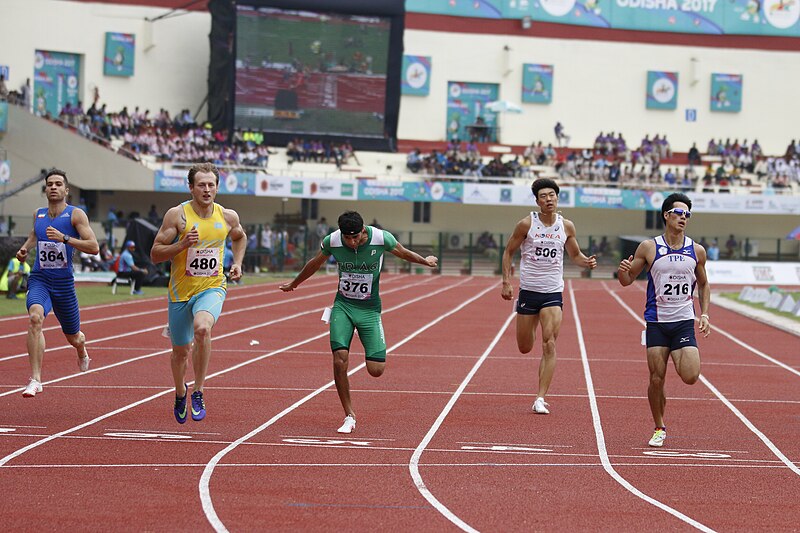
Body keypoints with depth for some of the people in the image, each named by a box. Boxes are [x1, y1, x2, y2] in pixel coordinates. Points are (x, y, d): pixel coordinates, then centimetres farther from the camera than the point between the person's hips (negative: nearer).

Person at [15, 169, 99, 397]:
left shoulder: (75, 214, -6)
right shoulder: (38, 214, 7)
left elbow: (93, 247, -16)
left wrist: (64, 238, -25)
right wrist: (24, 248, 10)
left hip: (64, 282, -1)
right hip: (39, 279, 1)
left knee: (73, 337, 15)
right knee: (35, 318, -30)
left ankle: (82, 353, 56)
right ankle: (35, 380, -31)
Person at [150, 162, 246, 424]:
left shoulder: (228, 217, -1)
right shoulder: (177, 215, -10)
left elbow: (240, 237, 24)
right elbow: (155, 254, -9)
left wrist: (237, 263, 9)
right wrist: (183, 244, -23)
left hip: (212, 288, 0)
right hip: (181, 291, 0)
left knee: (202, 328, -32)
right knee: (180, 351, 12)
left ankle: (198, 393, -18)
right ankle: (180, 393, 45)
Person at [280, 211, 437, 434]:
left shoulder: (381, 238, -17)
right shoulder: (332, 241, -11)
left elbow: (404, 253, 6)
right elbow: (315, 264, 11)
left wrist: (425, 261, 15)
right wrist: (293, 284, 24)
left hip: (370, 309, -1)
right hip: (342, 306, 1)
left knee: (376, 370, -9)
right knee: (339, 359, -19)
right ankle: (349, 415, -4)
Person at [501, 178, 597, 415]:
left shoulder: (567, 227, 1)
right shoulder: (526, 224, -6)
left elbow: (575, 255, 15)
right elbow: (508, 252, 4)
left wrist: (586, 261, -8)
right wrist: (506, 282, -4)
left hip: (553, 293, 0)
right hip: (528, 290, 0)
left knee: (549, 345, -13)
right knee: (525, 348, 9)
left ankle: (540, 398, -12)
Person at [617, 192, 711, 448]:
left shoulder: (696, 251, 4)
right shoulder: (649, 248, -2)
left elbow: (703, 285, 18)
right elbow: (627, 280, 4)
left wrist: (704, 314, 7)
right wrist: (623, 271, -19)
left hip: (684, 322, 1)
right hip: (656, 323, -1)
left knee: (690, 377, -14)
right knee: (656, 380, -2)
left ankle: (679, 357, 22)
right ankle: (659, 429, 16)